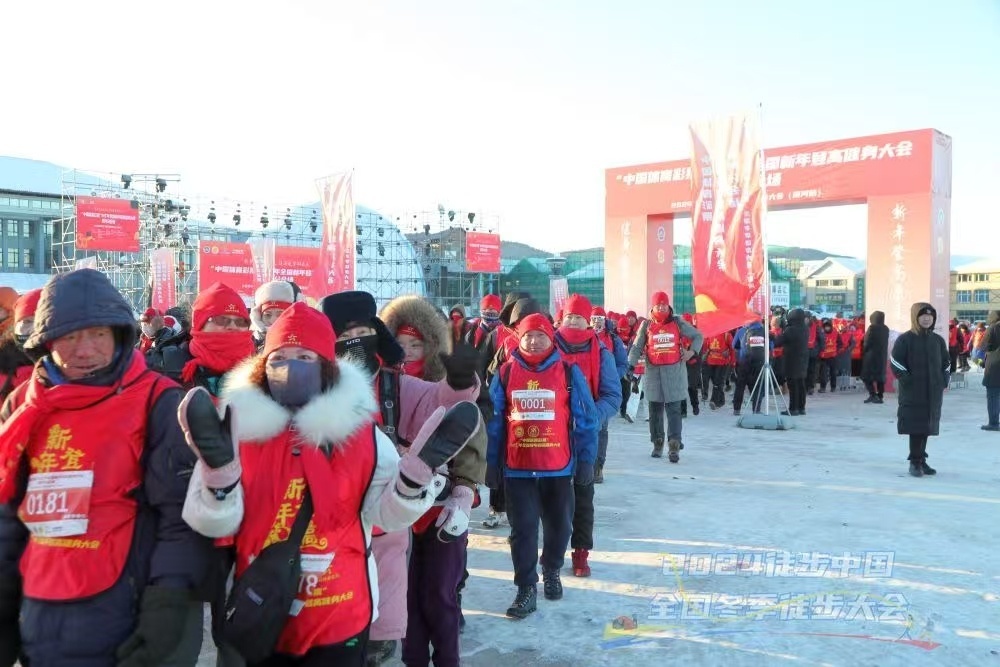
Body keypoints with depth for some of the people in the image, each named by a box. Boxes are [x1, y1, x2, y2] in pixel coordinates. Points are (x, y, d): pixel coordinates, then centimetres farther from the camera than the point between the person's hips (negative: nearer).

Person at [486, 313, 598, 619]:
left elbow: (586, 419, 0)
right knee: (522, 529, 3)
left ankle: (552, 572, 40)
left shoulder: (569, 372, -3)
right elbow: (494, 421, 4)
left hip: (559, 466, 0)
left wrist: (586, 460, -3)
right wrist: (492, 462, 2)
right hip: (517, 467, 0)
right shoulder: (505, 373, 1)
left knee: (558, 525, 15)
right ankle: (526, 588, 14)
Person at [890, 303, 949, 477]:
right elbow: (895, 363, -8)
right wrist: (907, 381, -14)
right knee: (916, 426, -7)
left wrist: (944, 382, 9)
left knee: (927, 425, 10)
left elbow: (946, 362, 20)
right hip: (913, 392, -5)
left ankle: (921, 460, 21)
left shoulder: (938, 340, 10)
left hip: (934, 392, 5)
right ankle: (915, 462, -1)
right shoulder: (904, 339, -5)